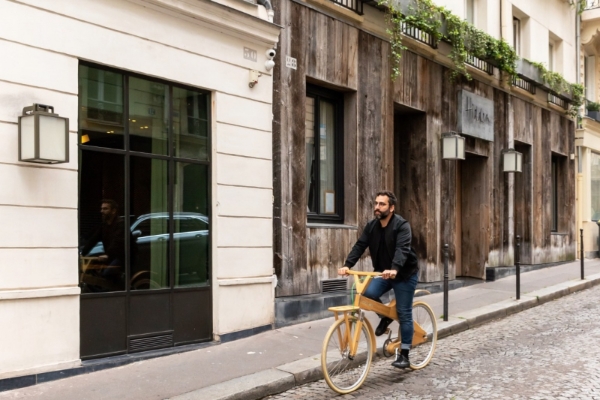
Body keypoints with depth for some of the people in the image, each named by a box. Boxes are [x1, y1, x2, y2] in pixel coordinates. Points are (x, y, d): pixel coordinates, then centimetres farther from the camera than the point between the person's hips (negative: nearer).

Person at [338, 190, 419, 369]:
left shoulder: (402, 225, -20)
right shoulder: (371, 226, -1)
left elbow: (402, 249, -34)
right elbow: (359, 246, -8)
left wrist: (394, 269, -52)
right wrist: (347, 265, -24)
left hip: (404, 274, -5)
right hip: (382, 273, 5)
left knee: (404, 314, -3)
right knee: (368, 293, -22)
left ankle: (404, 355, 7)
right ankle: (386, 316, 8)